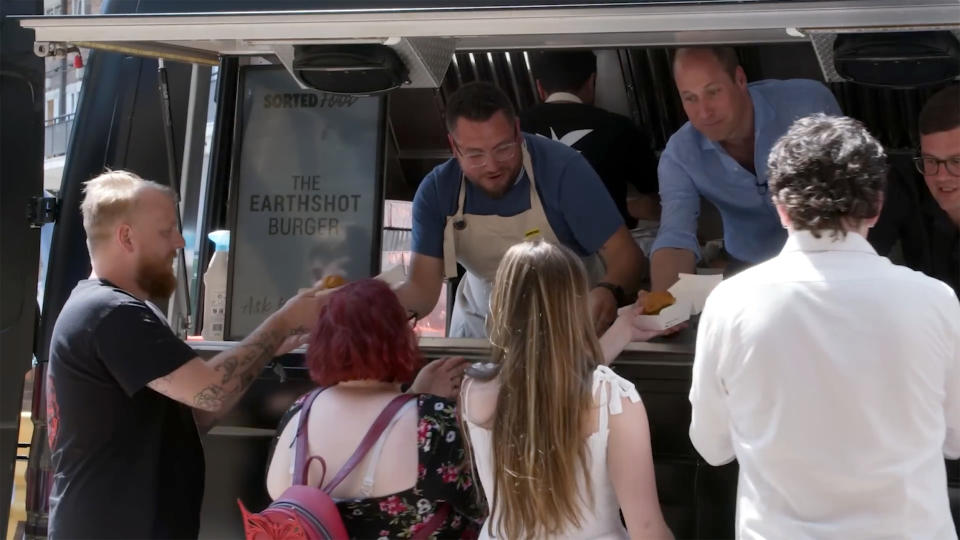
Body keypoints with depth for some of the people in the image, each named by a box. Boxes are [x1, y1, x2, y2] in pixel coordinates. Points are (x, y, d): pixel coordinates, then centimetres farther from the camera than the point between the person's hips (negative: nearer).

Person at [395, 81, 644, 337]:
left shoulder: (564, 168, -18)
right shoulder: (436, 191, -9)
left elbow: (625, 254, -17)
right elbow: (422, 287, -9)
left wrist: (609, 292, -40)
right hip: (483, 325, 1)